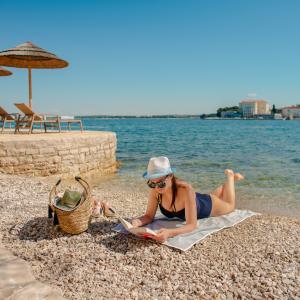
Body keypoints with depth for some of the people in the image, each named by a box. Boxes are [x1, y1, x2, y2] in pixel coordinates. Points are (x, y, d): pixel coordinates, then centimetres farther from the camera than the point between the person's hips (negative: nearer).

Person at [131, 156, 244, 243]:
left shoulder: (186, 190, -48)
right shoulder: (155, 190, -34)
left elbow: (192, 225, -48)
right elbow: (149, 216, -25)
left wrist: (170, 233, -66)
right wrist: (137, 221, -48)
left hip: (207, 205, -4)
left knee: (230, 205, 30)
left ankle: (230, 176, 49)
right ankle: (229, 176, 59)